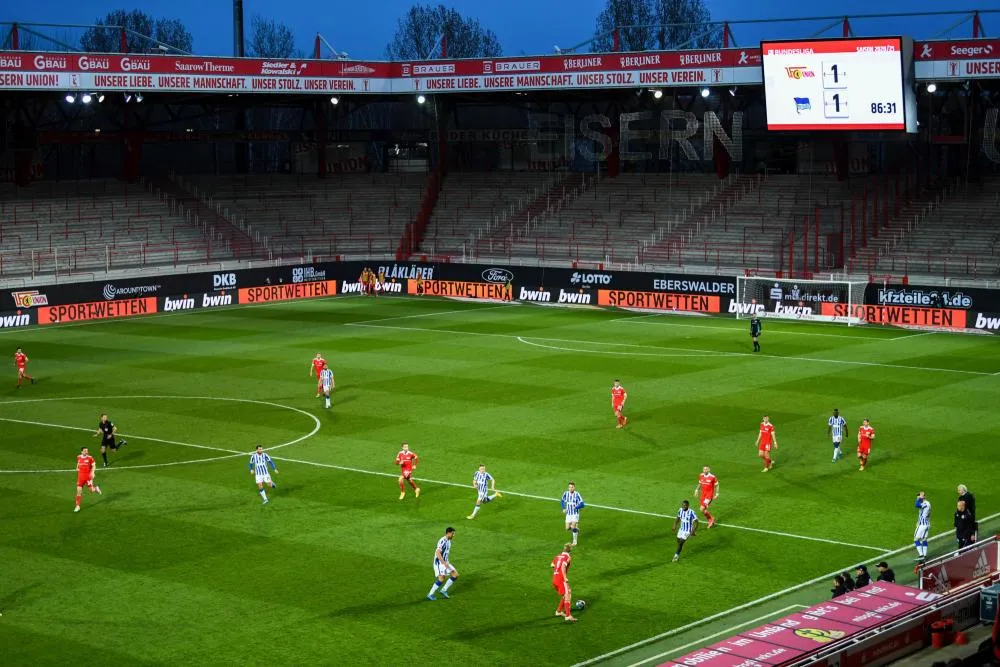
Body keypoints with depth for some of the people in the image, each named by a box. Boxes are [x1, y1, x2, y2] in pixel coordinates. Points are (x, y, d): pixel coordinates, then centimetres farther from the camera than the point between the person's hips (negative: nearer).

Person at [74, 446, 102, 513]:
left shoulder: (90, 458, -10)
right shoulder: (79, 457, 3)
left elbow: (94, 465, -6)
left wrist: (92, 472, -21)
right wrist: (77, 468, 7)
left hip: (88, 476, -3)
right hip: (80, 476, 3)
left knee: (92, 490, 3)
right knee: (79, 491, -2)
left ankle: (96, 488, 42)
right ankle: (77, 506, 6)